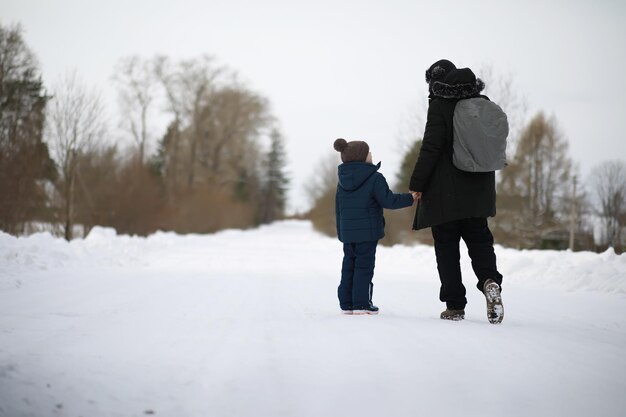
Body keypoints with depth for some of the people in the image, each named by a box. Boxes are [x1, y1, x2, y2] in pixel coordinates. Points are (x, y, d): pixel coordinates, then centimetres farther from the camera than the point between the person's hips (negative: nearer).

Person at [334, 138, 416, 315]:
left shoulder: (342, 181, 11)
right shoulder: (374, 179, -10)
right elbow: (388, 201, -12)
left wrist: (340, 232, 22)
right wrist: (410, 198, 1)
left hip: (347, 232, 6)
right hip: (367, 232, -6)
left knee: (349, 266, 11)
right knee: (364, 266, -2)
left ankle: (346, 303, 13)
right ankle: (361, 304, -3)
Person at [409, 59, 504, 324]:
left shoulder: (440, 104, -9)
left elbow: (431, 147, -15)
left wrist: (416, 184, -9)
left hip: (445, 192, -5)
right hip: (478, 191, 5)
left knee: (447, 247, 3)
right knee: (479, 239, 13)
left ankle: (455, 306, 2)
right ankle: (490, 280, -15)